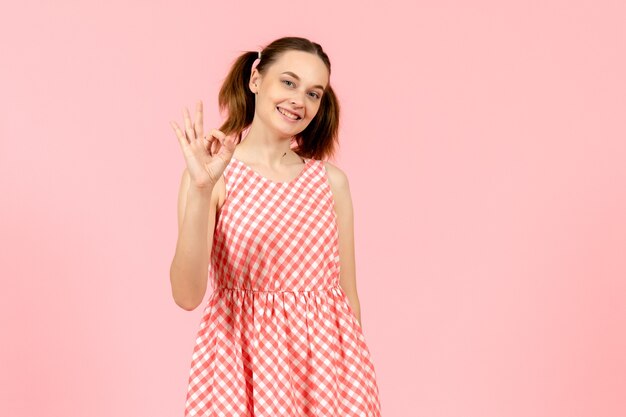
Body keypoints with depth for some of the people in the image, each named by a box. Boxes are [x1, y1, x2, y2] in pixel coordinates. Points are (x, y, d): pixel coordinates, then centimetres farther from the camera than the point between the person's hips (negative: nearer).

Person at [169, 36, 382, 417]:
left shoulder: (331, 180, 2)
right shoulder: (212, 175, -7)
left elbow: (348, 290, 6)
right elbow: (187, 296, -17)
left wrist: (359, 385, 6)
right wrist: (201, 190, -26)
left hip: (325, 361, 3)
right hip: (245, 360, -2)